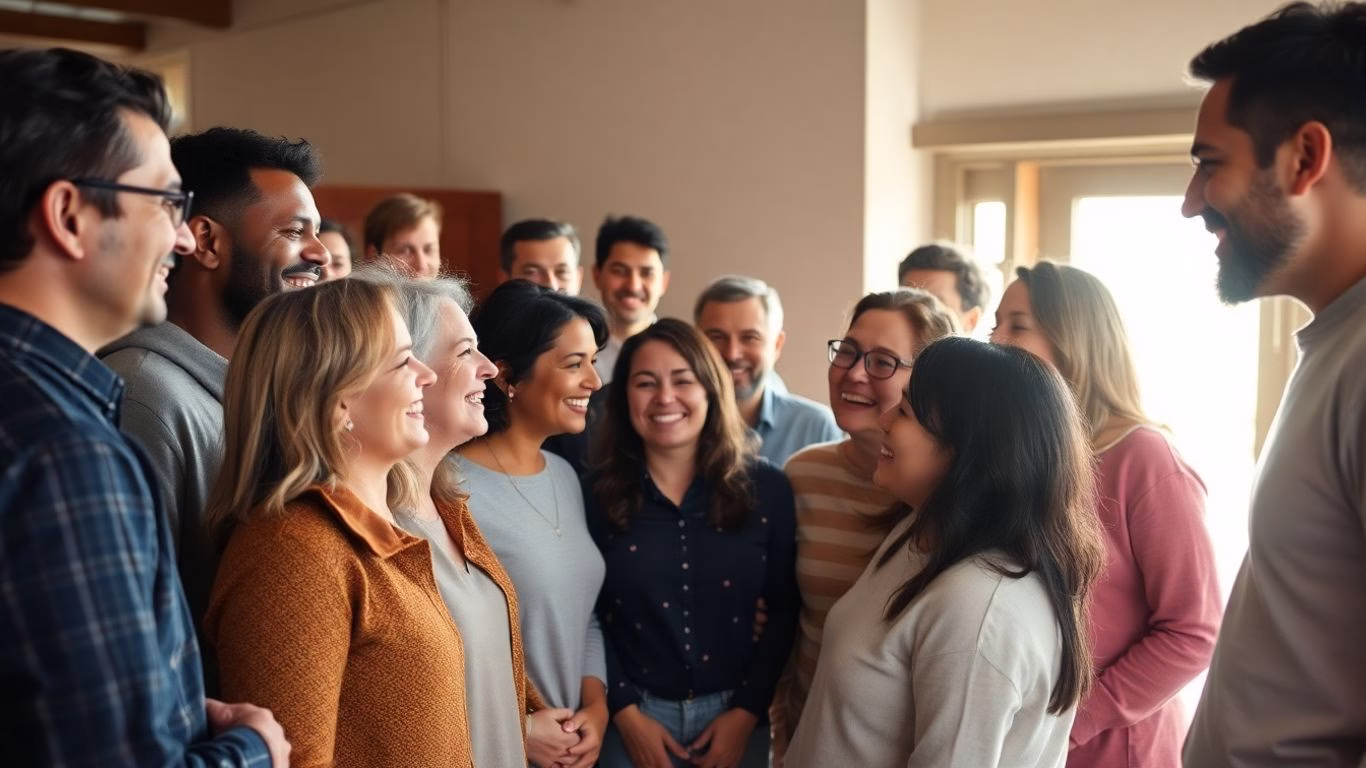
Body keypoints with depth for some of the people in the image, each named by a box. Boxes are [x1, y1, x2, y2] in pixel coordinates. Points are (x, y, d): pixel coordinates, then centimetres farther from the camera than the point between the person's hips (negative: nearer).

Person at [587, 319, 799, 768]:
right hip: (634, 717, 0)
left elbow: (784, 610, -2)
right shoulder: (598, 496, -6)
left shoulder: (766, 489, -6)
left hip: (733, 713, 1)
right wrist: (625, 713, -9)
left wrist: (747, 711, -6)